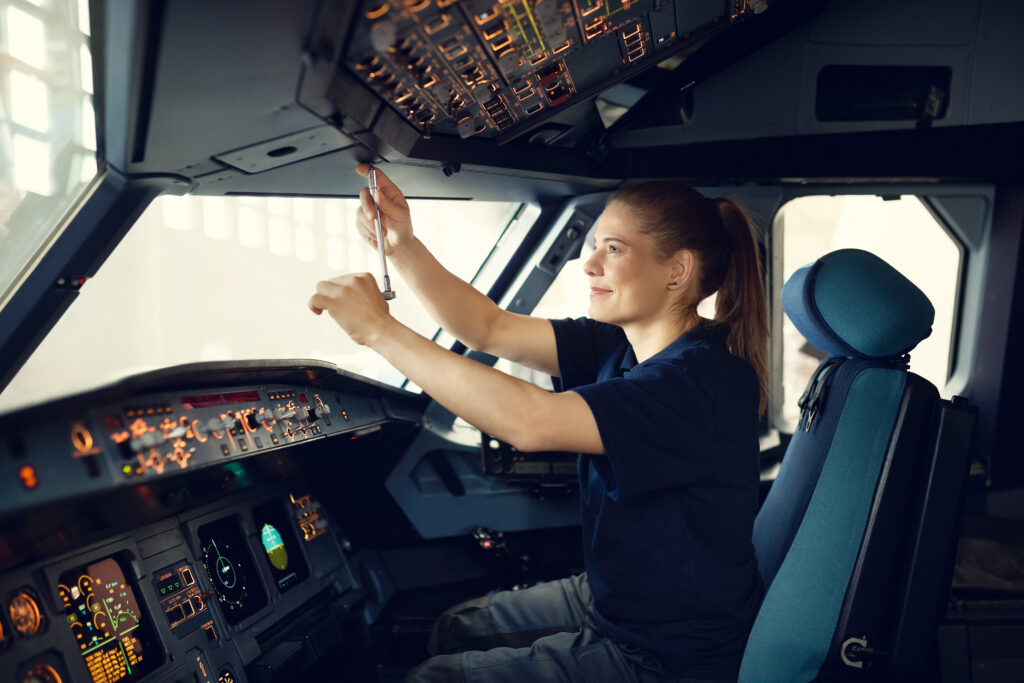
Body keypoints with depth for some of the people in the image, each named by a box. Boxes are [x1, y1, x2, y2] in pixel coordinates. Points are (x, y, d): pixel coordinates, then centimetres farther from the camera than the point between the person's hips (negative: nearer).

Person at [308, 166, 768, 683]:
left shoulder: (708, 377, -30)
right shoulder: (620, 344, -3)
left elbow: (530, 421, -40)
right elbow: (490, 330, -4)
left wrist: (382, 330, -34)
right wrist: (403, 246, -16)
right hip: (611, 598, 8)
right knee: (457, 628, 19)